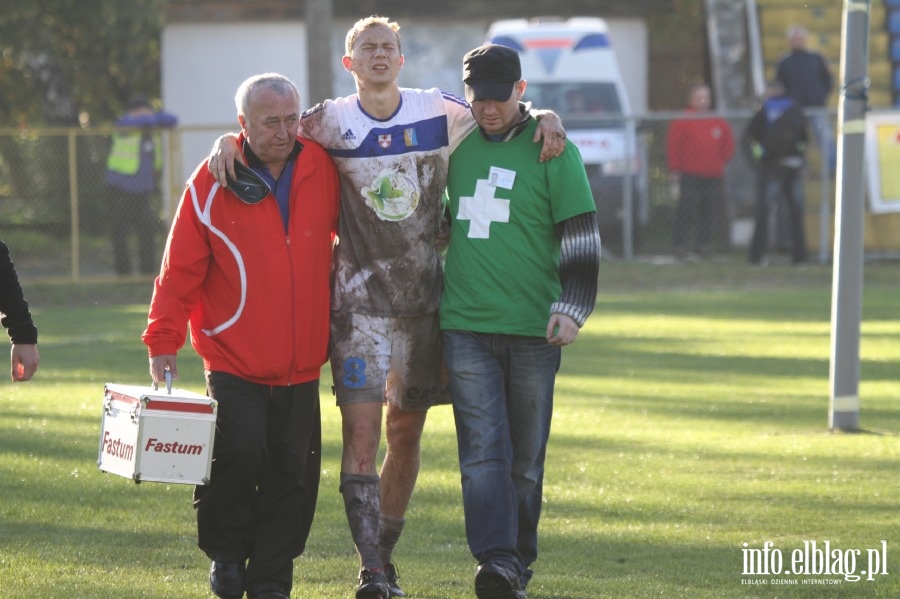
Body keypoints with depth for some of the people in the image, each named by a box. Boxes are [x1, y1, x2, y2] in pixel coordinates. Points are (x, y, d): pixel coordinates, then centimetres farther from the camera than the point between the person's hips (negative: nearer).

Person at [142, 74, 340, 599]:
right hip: (234, 362, -3)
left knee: (293, 473, 3)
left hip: (301, 367, 3)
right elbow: (181, 269, -4)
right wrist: (163, 340, -7)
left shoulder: (322, 170, 3)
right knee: (241, 453, -17)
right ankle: (226, 554, 7)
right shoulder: (213, 182, -6)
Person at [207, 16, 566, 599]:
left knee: (406, 431, 9)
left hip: (424, 293, 2)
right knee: (361, 430, -12)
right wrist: (229, 140, -15)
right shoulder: (334, 122, 0)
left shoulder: (439, 112, 4)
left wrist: (546, 119, -4)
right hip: (359, 295, -2)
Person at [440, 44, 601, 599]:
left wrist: (571, 309, -14)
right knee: (483, 452, -10)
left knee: (526, 459, 5)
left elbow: (582, 238, -3)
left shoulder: (552, 150, -1)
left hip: (533, 328, -2)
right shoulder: (457, 142, 11)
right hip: (465, 325, 2)